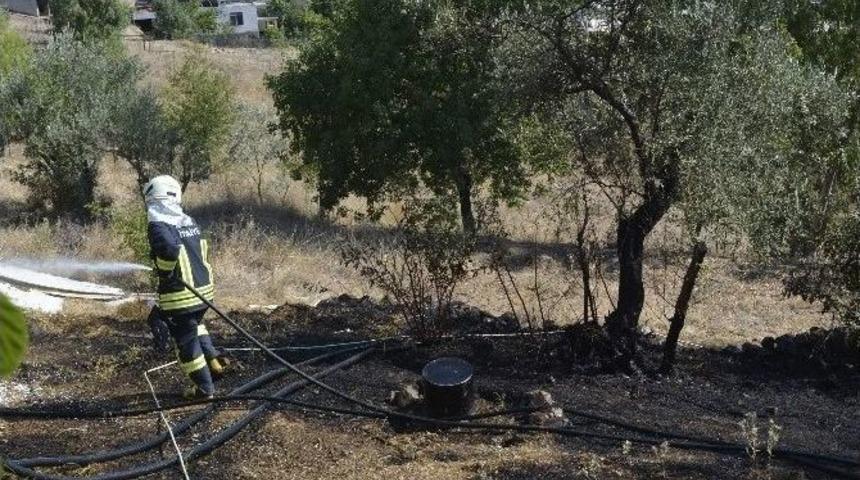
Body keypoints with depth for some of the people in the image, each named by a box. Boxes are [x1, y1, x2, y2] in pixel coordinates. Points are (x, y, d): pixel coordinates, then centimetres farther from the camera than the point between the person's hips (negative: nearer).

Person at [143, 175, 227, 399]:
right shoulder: (190, 222, 8)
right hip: (204, 288, 7)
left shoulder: (158, 225, -15)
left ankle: (204, 388, 17)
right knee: (196, 325, 33)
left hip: (180, 296, -7)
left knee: (186, 342, 8)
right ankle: (214, 360, 21)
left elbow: (170, 249, -33)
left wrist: (164, 272, -16)